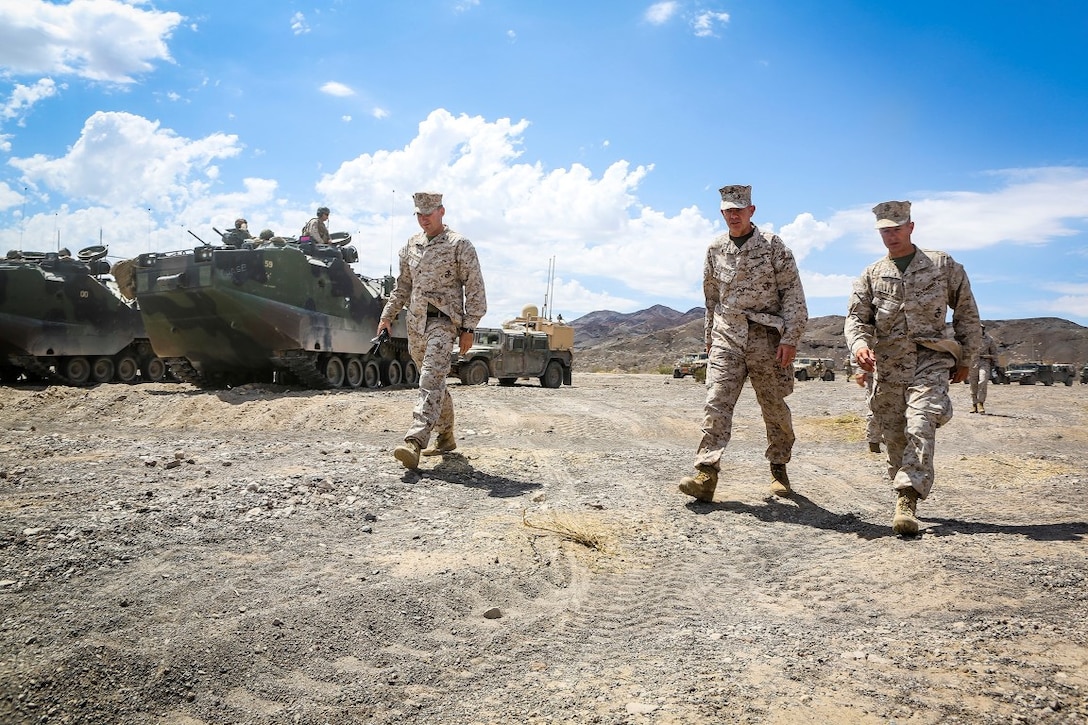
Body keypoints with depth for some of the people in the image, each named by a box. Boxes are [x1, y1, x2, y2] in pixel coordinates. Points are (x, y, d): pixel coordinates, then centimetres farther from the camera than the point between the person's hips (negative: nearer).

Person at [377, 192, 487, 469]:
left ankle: (414, 442, -28)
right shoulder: (411, 246, 14)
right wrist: (387, 315, 15)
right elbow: (402, 286, 23)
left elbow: (475, 290, -5)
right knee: (434, 383, 14)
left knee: (431, 382, -18)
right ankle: (446, 437, 27)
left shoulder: (460, 246, -4)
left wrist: (469, 328, -10)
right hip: (415, 323, 7)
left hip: (443, 322, -7)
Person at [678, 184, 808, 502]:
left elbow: (793, 294, -4)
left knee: (774, 407, 7)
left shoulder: (773, 245, -2)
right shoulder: (715, 249, 10)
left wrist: (790, 338, -10)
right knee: (716, 403, -11)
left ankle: (779, 468, 26)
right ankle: (706, 474, -17)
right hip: (726, 338, 2)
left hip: (766, 337, -2)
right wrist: (709, 337, 19)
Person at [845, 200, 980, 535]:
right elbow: (856, 316, 4)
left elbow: (967, 313, 13)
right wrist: (859, 344, -18)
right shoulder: (871, 275, 13)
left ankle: (907, 500, -26)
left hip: (931, 359, -3)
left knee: (920, 425, -21)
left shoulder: (943, 265, 8)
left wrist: (965, 359, 11)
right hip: (888, 363, 3)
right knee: (894, 436, 5)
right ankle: (905, 493, 20)